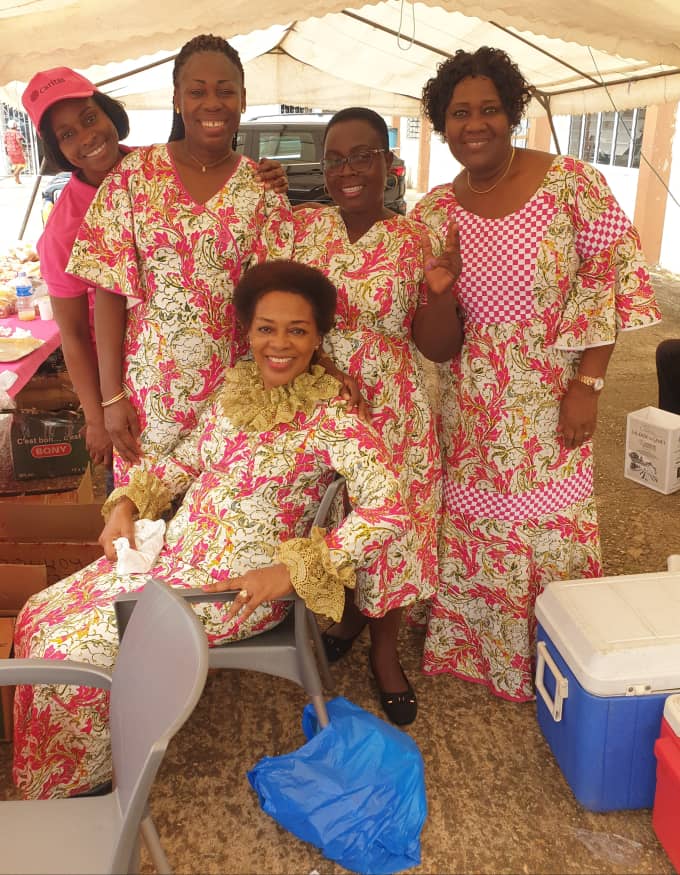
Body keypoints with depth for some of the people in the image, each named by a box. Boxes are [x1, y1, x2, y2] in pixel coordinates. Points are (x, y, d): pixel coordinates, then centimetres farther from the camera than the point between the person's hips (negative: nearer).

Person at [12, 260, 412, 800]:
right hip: (174, 551, 7)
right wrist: (128, 505, 0)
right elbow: (186, 458, 15)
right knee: (41, 616, 3)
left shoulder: (330, 420, -17)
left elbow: (391, 511, -25)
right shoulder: (235, 388, 3)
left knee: (74, 646, -11)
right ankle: (47, 781, 25)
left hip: (241, 584, -7)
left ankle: (79, 785, 18)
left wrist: (291, 570, -25)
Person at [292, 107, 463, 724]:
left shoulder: (416, 240, -7)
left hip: (390, 412, -2)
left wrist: (441, 293, -25)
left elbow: (443, 347, -7)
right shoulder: (302, 224, 0)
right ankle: (345, 615, 45)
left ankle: (384, 648, 33)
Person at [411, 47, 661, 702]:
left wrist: (587, 384, -12)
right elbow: (432, 340, 2)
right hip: (471, 407, 3)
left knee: (553, 529, 7)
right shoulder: (433, 214, 1)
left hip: (552, 399, -3)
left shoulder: (571, 181, -8)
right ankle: (469, 652, 38)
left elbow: (612, 280, -7)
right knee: (471, 527, 13)